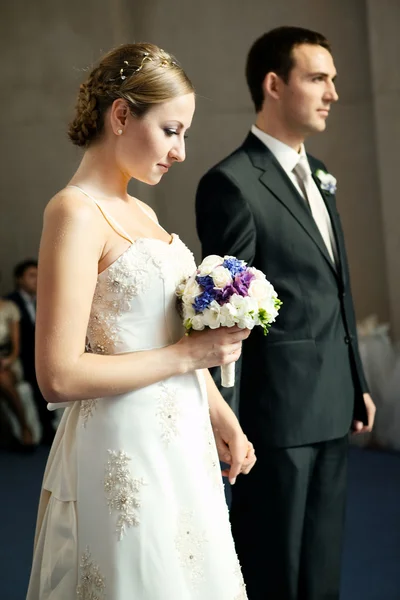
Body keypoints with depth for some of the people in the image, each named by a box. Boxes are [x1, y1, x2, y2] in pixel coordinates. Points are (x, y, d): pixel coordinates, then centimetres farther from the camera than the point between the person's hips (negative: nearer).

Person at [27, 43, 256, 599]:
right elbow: (59, 377, -22)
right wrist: (189, 354, -16)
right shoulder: (76, 213, -15)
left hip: (181, 444, 8)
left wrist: (221, 417, 7)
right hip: (126, 453, -8)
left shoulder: (142, 213, 11)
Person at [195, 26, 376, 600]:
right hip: (278, 404, -8)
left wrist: (357, 382, 16)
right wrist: (227, 422, -13)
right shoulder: (231, 183, -13)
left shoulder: (319, 175, 13)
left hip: (332, 403, 8)